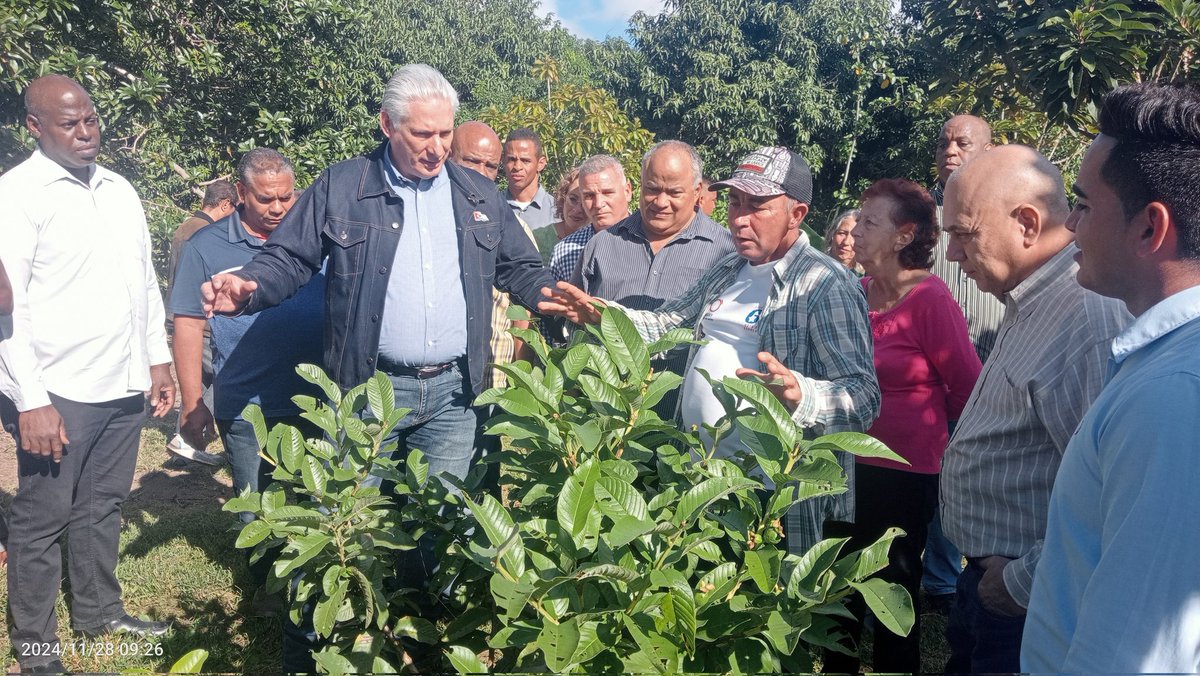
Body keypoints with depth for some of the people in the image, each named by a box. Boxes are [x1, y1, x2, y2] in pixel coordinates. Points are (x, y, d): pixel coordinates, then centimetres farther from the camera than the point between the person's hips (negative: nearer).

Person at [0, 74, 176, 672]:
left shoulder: (120, 190, 12)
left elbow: (146, 280, 19)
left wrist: (158, 360, 17)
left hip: (123, 387, 6)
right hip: (57, 396, -6)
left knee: (102, 507, 17)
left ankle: (99, 612, 33)